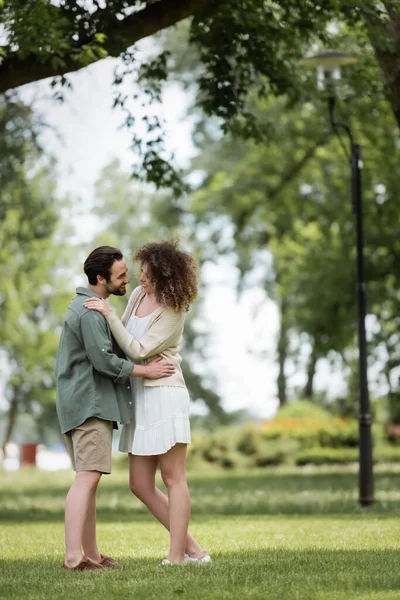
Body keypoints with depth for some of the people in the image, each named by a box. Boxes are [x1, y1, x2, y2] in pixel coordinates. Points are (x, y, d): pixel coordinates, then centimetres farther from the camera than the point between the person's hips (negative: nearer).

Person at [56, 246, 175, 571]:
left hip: (84, 403, 11)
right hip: (90, 404, -11)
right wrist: (146, 370, -10)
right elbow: (104, 360, -19)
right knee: (88, 477, -16)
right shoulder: (90, 312, -14)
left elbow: (109, 351, 26)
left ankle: (91, 554, 14)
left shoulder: (85, 306, 20)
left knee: (88, 480, 11)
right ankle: (73, 556, -22)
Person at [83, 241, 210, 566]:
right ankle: (193, 549, 8)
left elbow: (139, 350, -17)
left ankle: (176, 557, -2)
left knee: (173, 478, -4)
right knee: (141, 485, 5)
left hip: (164, 395, -8)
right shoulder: (138, 295, 8)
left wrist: (109, 314, -19)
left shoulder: (173, 313, -12)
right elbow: (123, 337, 25)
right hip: (139, 396, 8)